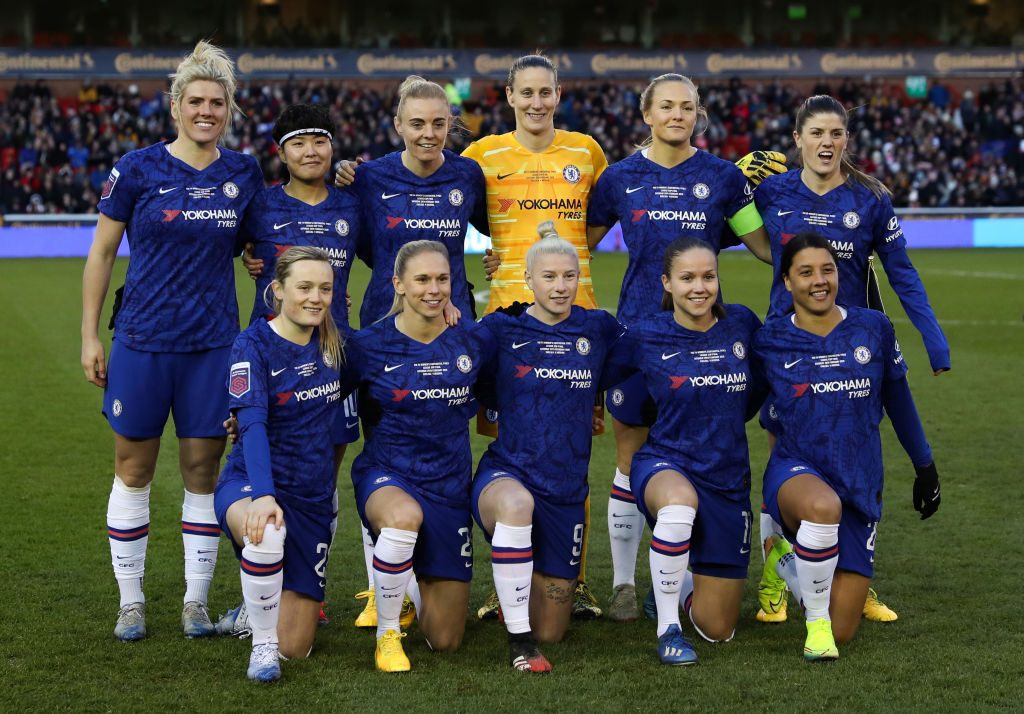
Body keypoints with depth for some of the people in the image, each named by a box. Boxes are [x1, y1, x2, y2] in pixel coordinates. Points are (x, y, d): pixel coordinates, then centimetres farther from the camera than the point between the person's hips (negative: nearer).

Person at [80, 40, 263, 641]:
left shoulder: (244, 173, 4)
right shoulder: (137, 170, -4)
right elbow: (102, 253, 2)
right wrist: (89, 336, 0)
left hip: (214, 343, 2)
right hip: (143, 340, -2)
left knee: (203, 471, 6)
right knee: (134, 470, 5)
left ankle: (197, 601, 17)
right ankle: (131, 601, 17)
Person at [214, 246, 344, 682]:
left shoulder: (332, 343, 1)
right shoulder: (253, 346, -13)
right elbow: (252, 426, -27)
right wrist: (263, 495, -42)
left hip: (314, 497, 4)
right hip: (251, 484, -4)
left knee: (296, 647, 0)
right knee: (267, 533, -43)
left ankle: (263, 603, 36)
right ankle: (262, 643, -19)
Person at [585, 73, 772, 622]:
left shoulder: (722, 177, 4)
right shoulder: (621, 177, 5)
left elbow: (765, 244, 10)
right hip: (638, 327, 0)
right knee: (632, 457, 3)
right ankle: (623, 582, 14)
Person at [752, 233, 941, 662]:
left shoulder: (873, 328, 0)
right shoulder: (770, 341, -3)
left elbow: (897, 400, 13)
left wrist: (925, 467, 18)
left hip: (860, 487, 3)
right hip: (796, 473, -2)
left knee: (842, 632, 1)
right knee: (824, 506, -43)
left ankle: (786, 563, 33)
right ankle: (815, 619, -17)